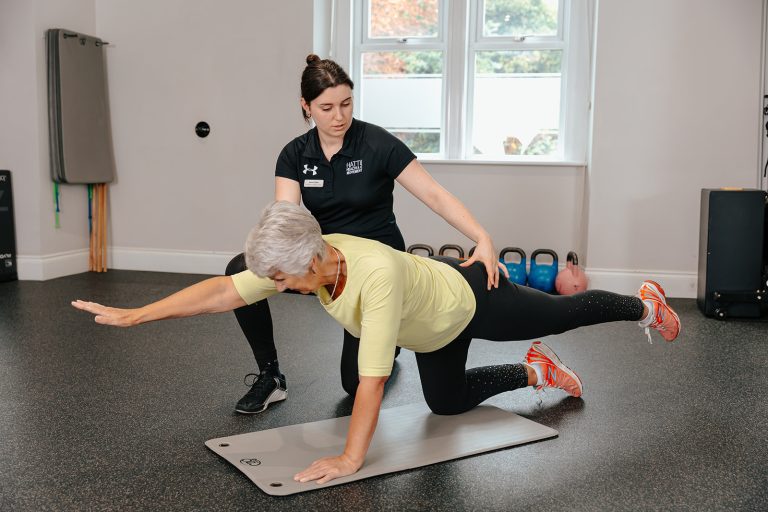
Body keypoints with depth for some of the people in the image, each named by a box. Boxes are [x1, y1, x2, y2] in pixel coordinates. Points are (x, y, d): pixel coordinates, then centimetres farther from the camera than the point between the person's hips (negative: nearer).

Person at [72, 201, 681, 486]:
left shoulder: (376, 273, -47)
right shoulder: (302, 259, -26)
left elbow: (374, 377, -45)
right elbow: (222, 289, -23)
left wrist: (351, 459, -41)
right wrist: (133, 314, -24)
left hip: (471, 300, -7)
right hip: (434, 329, 7)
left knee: (564, 314, 19)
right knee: (447, 403, 24)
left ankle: (643, 304, 49)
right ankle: (535, 372, 43)